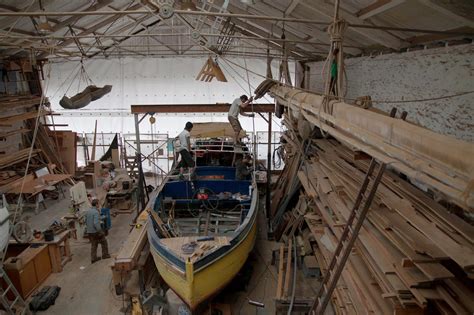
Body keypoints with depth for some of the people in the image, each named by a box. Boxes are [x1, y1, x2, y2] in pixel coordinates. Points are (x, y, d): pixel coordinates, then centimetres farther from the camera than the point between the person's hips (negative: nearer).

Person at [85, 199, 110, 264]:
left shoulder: (88, 211, 5)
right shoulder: (96, 212, -21)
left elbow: (86, 221, 15)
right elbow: (96, 223, -28)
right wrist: (100, 231, -21)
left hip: (89, 231, 7)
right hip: (95, 231, -7)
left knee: (93, 245, 16)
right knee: (104, 241, 12)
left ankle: (93, 258, 15)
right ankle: (105, 255, 20)